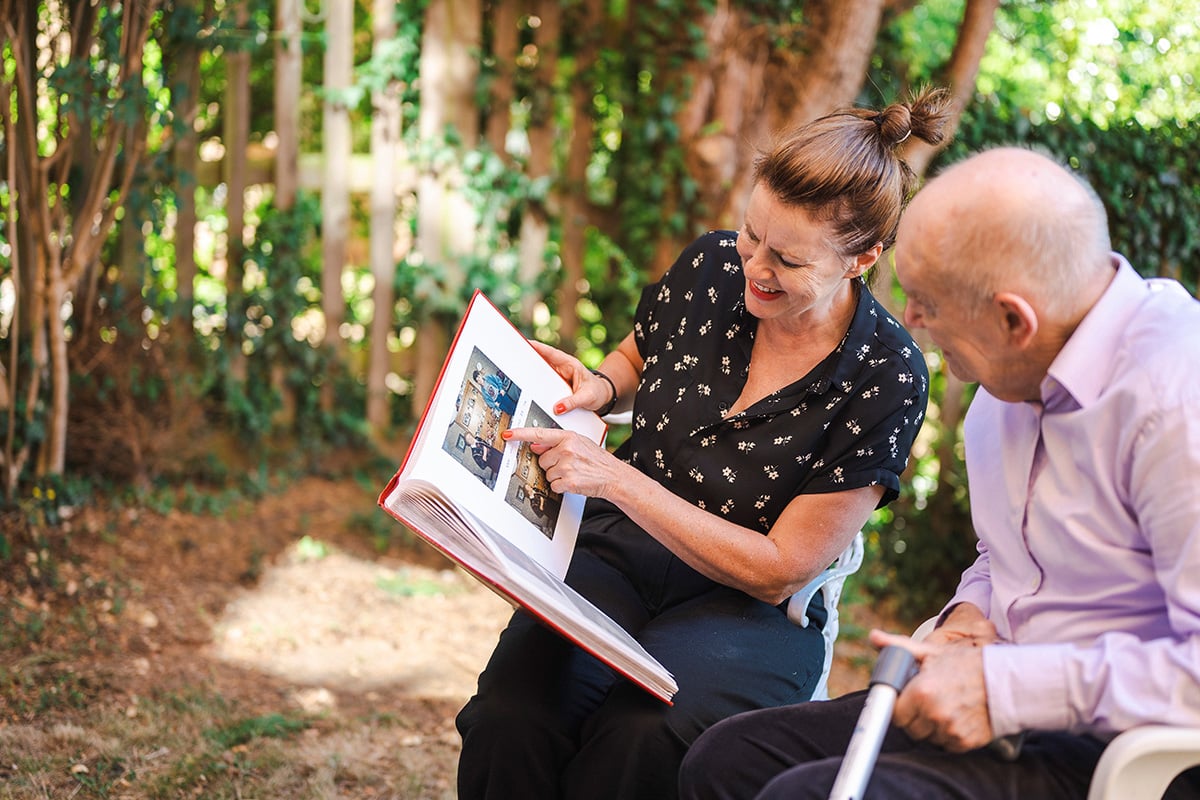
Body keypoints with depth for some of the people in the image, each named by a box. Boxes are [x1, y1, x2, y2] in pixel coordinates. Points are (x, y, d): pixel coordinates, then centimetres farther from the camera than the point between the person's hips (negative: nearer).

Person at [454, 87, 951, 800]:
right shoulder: (711, 267, -2)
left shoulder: (887, 377, -14)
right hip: (617, 553, 3)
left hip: (748, 608, -3)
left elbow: (778, 572, -13)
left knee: (637, 742, -36)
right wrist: (597, 386, -3)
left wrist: (614, 476, -20)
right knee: (512, 716, -29)